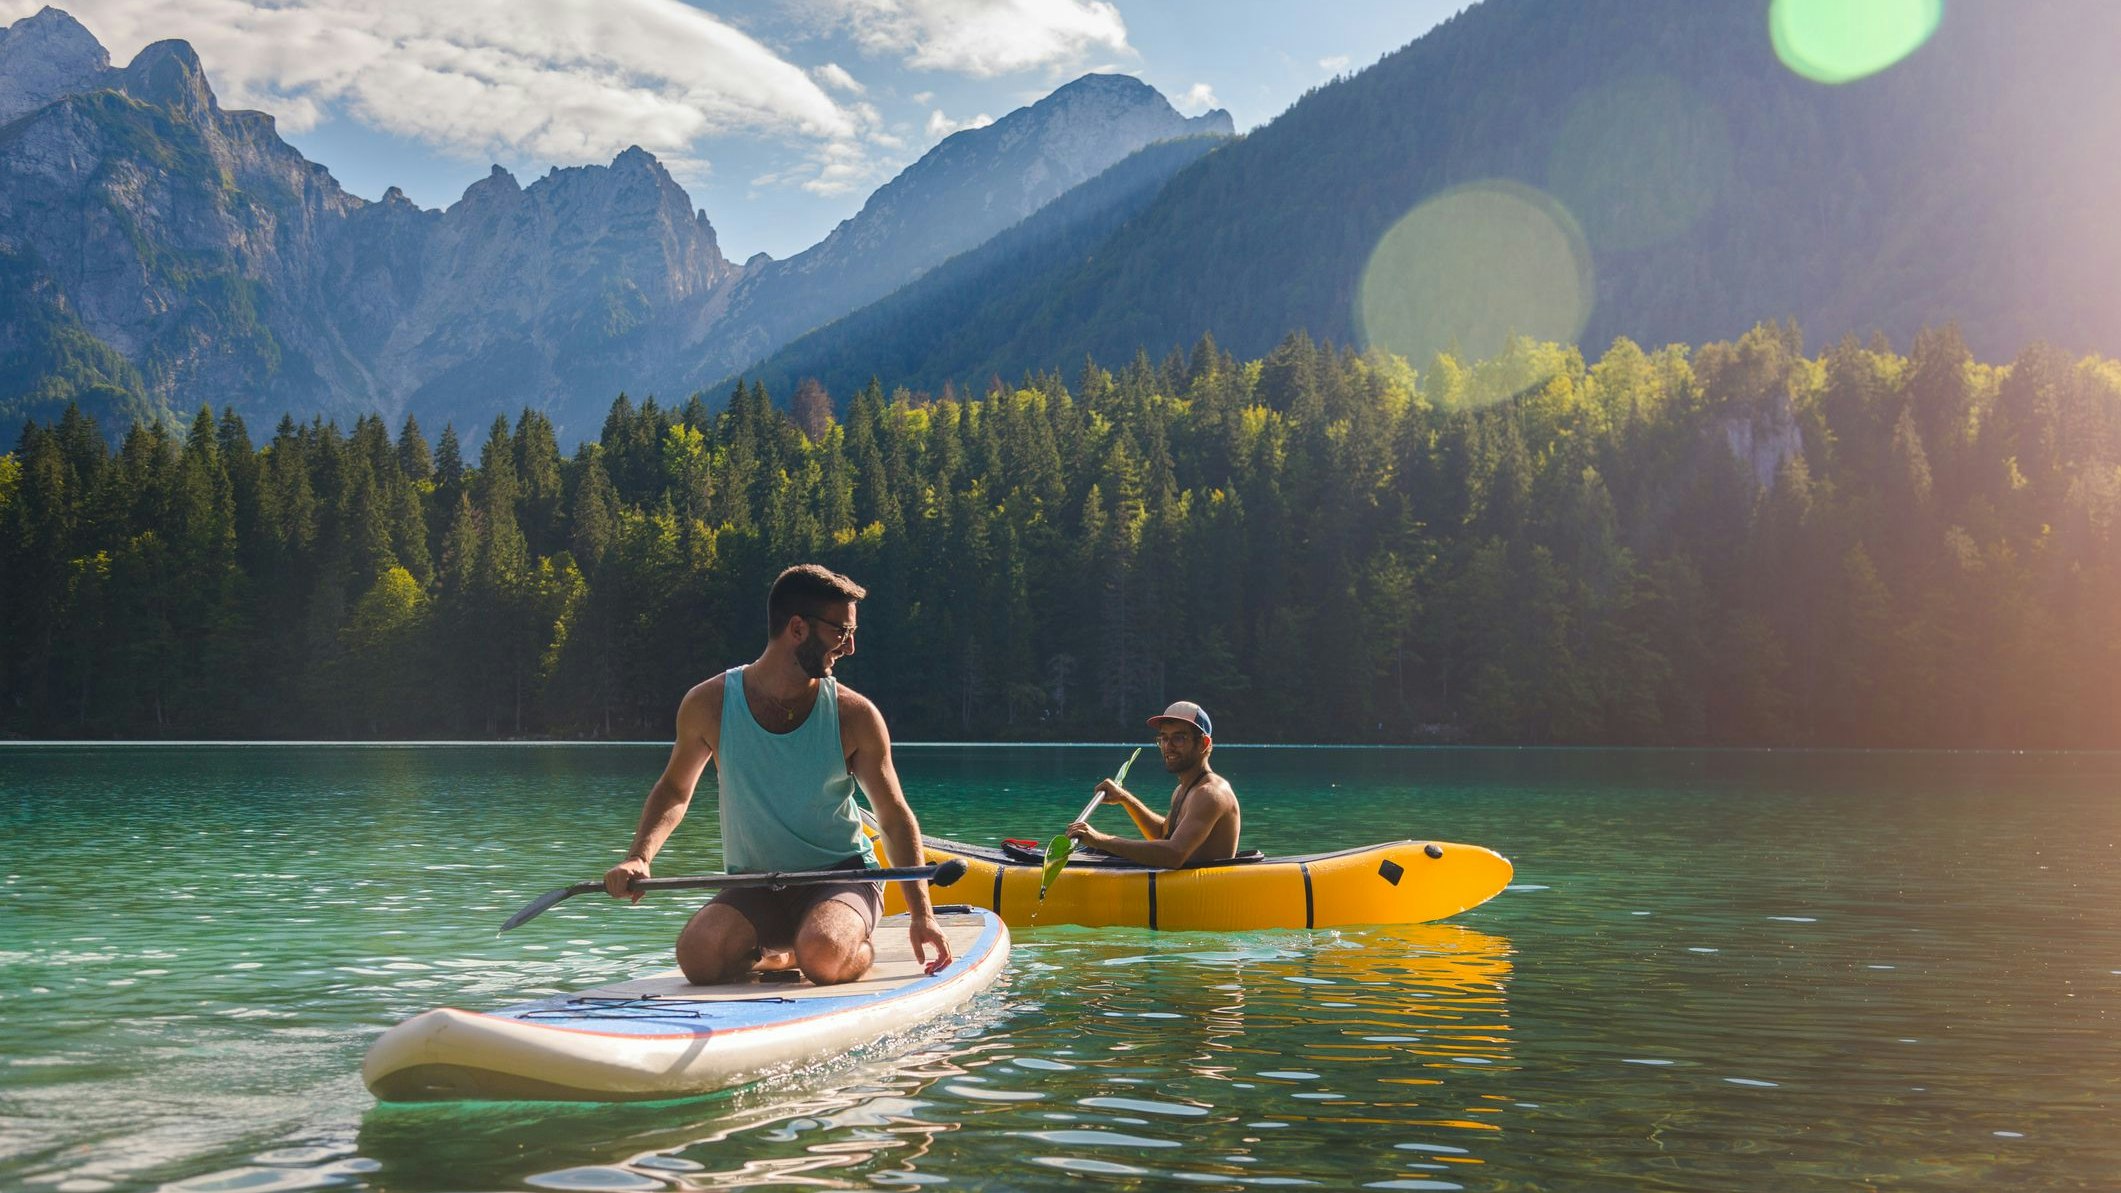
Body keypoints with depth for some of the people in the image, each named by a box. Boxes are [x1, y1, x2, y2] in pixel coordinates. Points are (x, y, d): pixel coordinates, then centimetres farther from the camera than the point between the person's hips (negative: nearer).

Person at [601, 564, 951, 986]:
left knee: (822, 959, -33)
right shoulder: (709, 705, -6)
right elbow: (674, 790, 10)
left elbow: (895, 819, -2)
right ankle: (774, 955, 6)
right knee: (697, 957, -27)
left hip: (841, 876, -2)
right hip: (754, 889, 2)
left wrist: (921, 913, -10)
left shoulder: (854, 715, -7)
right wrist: (639, 857, -8)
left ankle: (861, 949, 4)